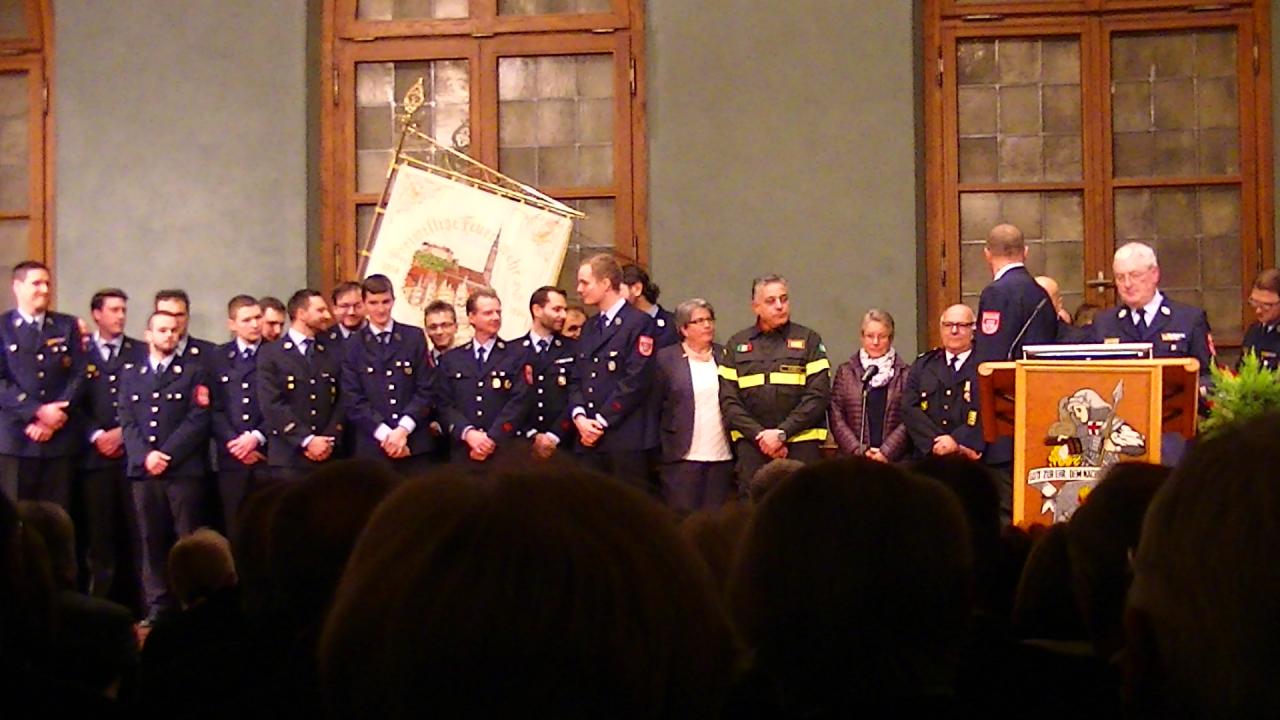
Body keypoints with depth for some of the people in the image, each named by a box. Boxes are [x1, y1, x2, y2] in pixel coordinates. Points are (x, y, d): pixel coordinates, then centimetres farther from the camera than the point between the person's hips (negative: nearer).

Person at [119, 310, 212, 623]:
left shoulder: (194, 371, 8)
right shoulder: (131, 376, 18)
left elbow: (198, 419, -2)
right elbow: (127, 422, 9)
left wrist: (167, 455, -10)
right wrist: (145, 456, -9)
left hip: (184, 470, -3)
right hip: (144, 470, 3)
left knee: (188, 539, -5)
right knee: (152, 540, 3)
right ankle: (157, 606, 6)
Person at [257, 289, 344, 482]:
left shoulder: (332, 356, 17)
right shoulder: (271, 354, 3)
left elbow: (341, 402, 10)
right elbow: (272, 405, -7)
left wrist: (329, 440, -6)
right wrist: (307, 441, -13)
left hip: (327, 458, 4)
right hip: (288, 459, -4)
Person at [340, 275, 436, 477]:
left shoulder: (414, 338, 10)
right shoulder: (353, 345, 7)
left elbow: (425, 390, 4)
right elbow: (354, 400, 0)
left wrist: (403, 429, -9)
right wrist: (385, 434, -10)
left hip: (414, 444, 1)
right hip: (371, 447, -1)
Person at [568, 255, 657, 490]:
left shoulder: (639, 323, -4)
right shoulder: (590, 328, 20)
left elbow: (636, 380, -13)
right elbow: (577, 380, 16)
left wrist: (602, 421, -13)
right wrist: (579, 416, -3)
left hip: (627, 438, -7)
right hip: (591, 439, 7)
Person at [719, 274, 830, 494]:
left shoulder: (809, 341, 7)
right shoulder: (737, 345, 13)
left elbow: (818, 396, -2)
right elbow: (728, 401, 6)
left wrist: (782, 433, -10)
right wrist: (759, 435, -7)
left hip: (801, 445, -2)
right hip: (752, 446, 2)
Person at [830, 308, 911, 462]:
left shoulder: (904, 373, 8)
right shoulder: (846, 372, 11)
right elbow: (836, 418, 5)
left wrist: (886, 452, -10)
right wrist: (859, 451, -6)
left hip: (895, 459, -1)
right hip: (853, 459, 1)